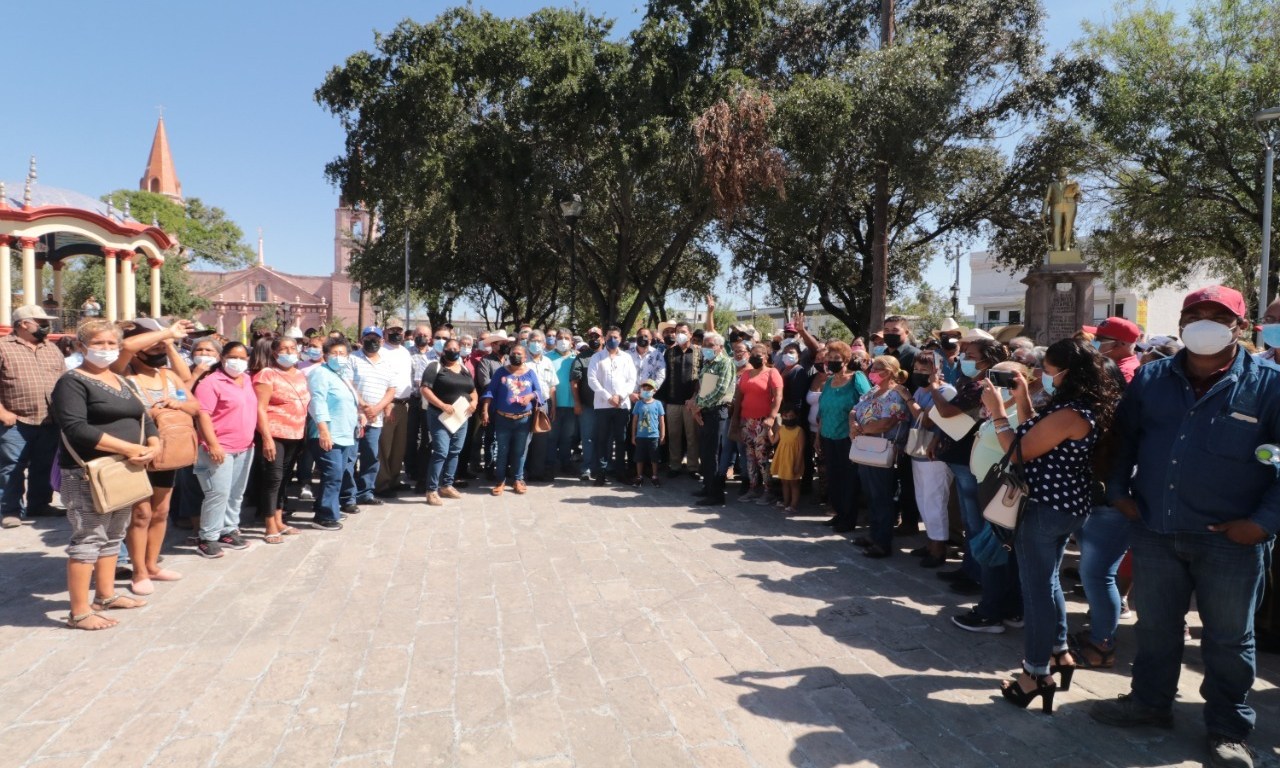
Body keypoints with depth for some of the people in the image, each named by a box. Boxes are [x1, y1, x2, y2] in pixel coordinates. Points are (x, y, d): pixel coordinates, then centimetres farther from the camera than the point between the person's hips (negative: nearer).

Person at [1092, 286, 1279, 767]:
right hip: (1155, 531, 3)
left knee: (1229, 638, 12)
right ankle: (1150, 701, 34)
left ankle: (1229, 729, 28)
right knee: (1154, 626, 16)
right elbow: (1123, 437, 14)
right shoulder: (1150, 378, 4)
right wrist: (1117, 491, 5)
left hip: (1230, 538, -3)